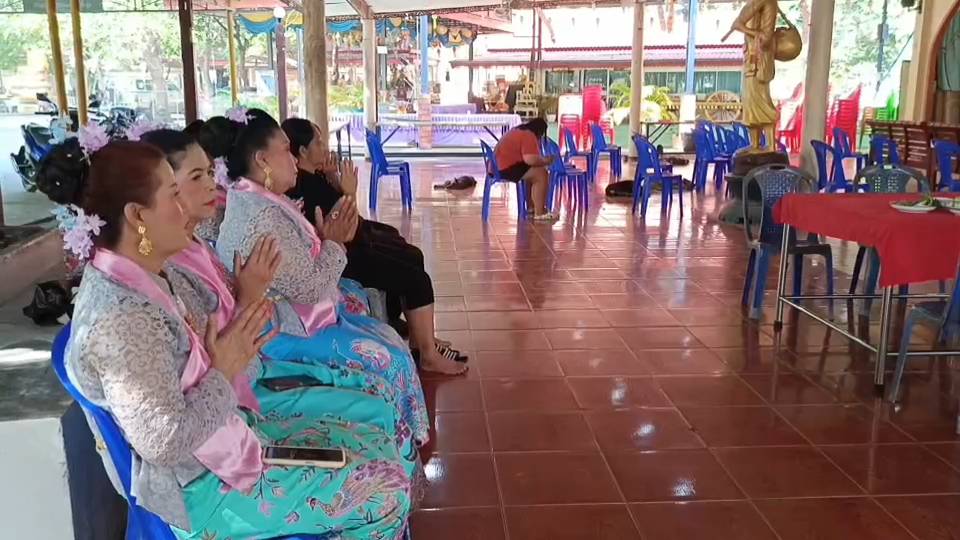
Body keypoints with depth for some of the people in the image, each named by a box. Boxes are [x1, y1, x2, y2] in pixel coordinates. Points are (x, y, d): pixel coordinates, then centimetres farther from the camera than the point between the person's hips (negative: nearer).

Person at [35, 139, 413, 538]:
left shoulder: (137, 280, 1)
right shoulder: (121, 317, -29)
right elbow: (164, 441, -29)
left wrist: (231, 354, -6)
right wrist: (225, 372, -18)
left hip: (219, 438, 9)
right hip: (201, 488, -9)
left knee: (378, 446, 10)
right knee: (387, 490, -7)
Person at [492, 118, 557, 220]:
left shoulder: (519, 131, 20)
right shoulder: (529, 136, -13)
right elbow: (531, 160, -24)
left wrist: (541, 160, 23)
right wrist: (545, 161, -7)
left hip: (499, 167, 11)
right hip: (507, 169, -11)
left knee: (533, 173, 25)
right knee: (541, 174, -11)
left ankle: (531, 206, 27)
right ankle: (539, 213, -12)